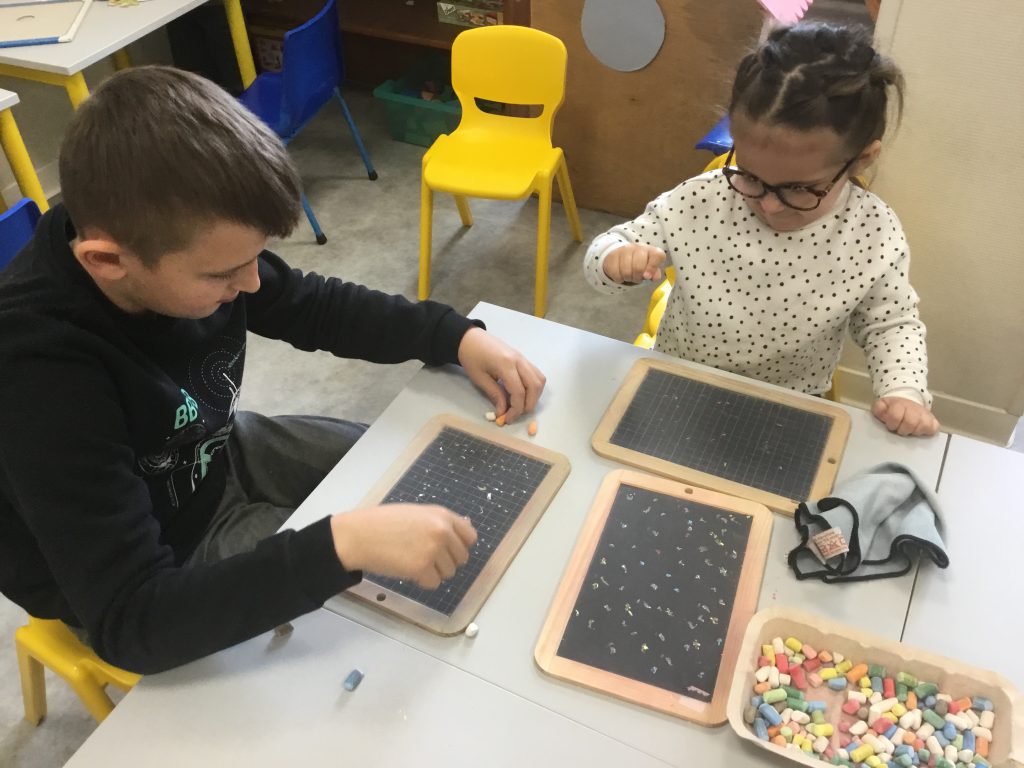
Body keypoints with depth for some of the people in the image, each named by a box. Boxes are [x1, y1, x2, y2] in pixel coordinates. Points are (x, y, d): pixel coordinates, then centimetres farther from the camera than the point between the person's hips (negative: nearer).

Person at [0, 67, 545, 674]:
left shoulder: (181, 242, -21)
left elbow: (314, 307, -4)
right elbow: (130, 621, -40)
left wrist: (458, 336, -17)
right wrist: (344, 543, -51)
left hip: (217, 454, 6)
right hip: (152, 562, -6)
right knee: (404, 591, -8)